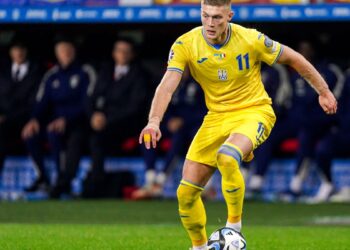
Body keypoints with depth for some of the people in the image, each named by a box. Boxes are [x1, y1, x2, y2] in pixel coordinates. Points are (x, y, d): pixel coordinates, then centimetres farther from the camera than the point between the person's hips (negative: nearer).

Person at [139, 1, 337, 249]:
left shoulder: (250, 40, -16)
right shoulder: (185, 45, -13)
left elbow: (293, 58, -1)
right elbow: (167, 86, -22)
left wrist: (323, 92, 6)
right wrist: (154, 121, -40)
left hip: (254, 112, -4)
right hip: (216, 117, 4)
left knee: (226, 158, -37)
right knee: (186, 192, -2)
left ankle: (234, 223, -14)